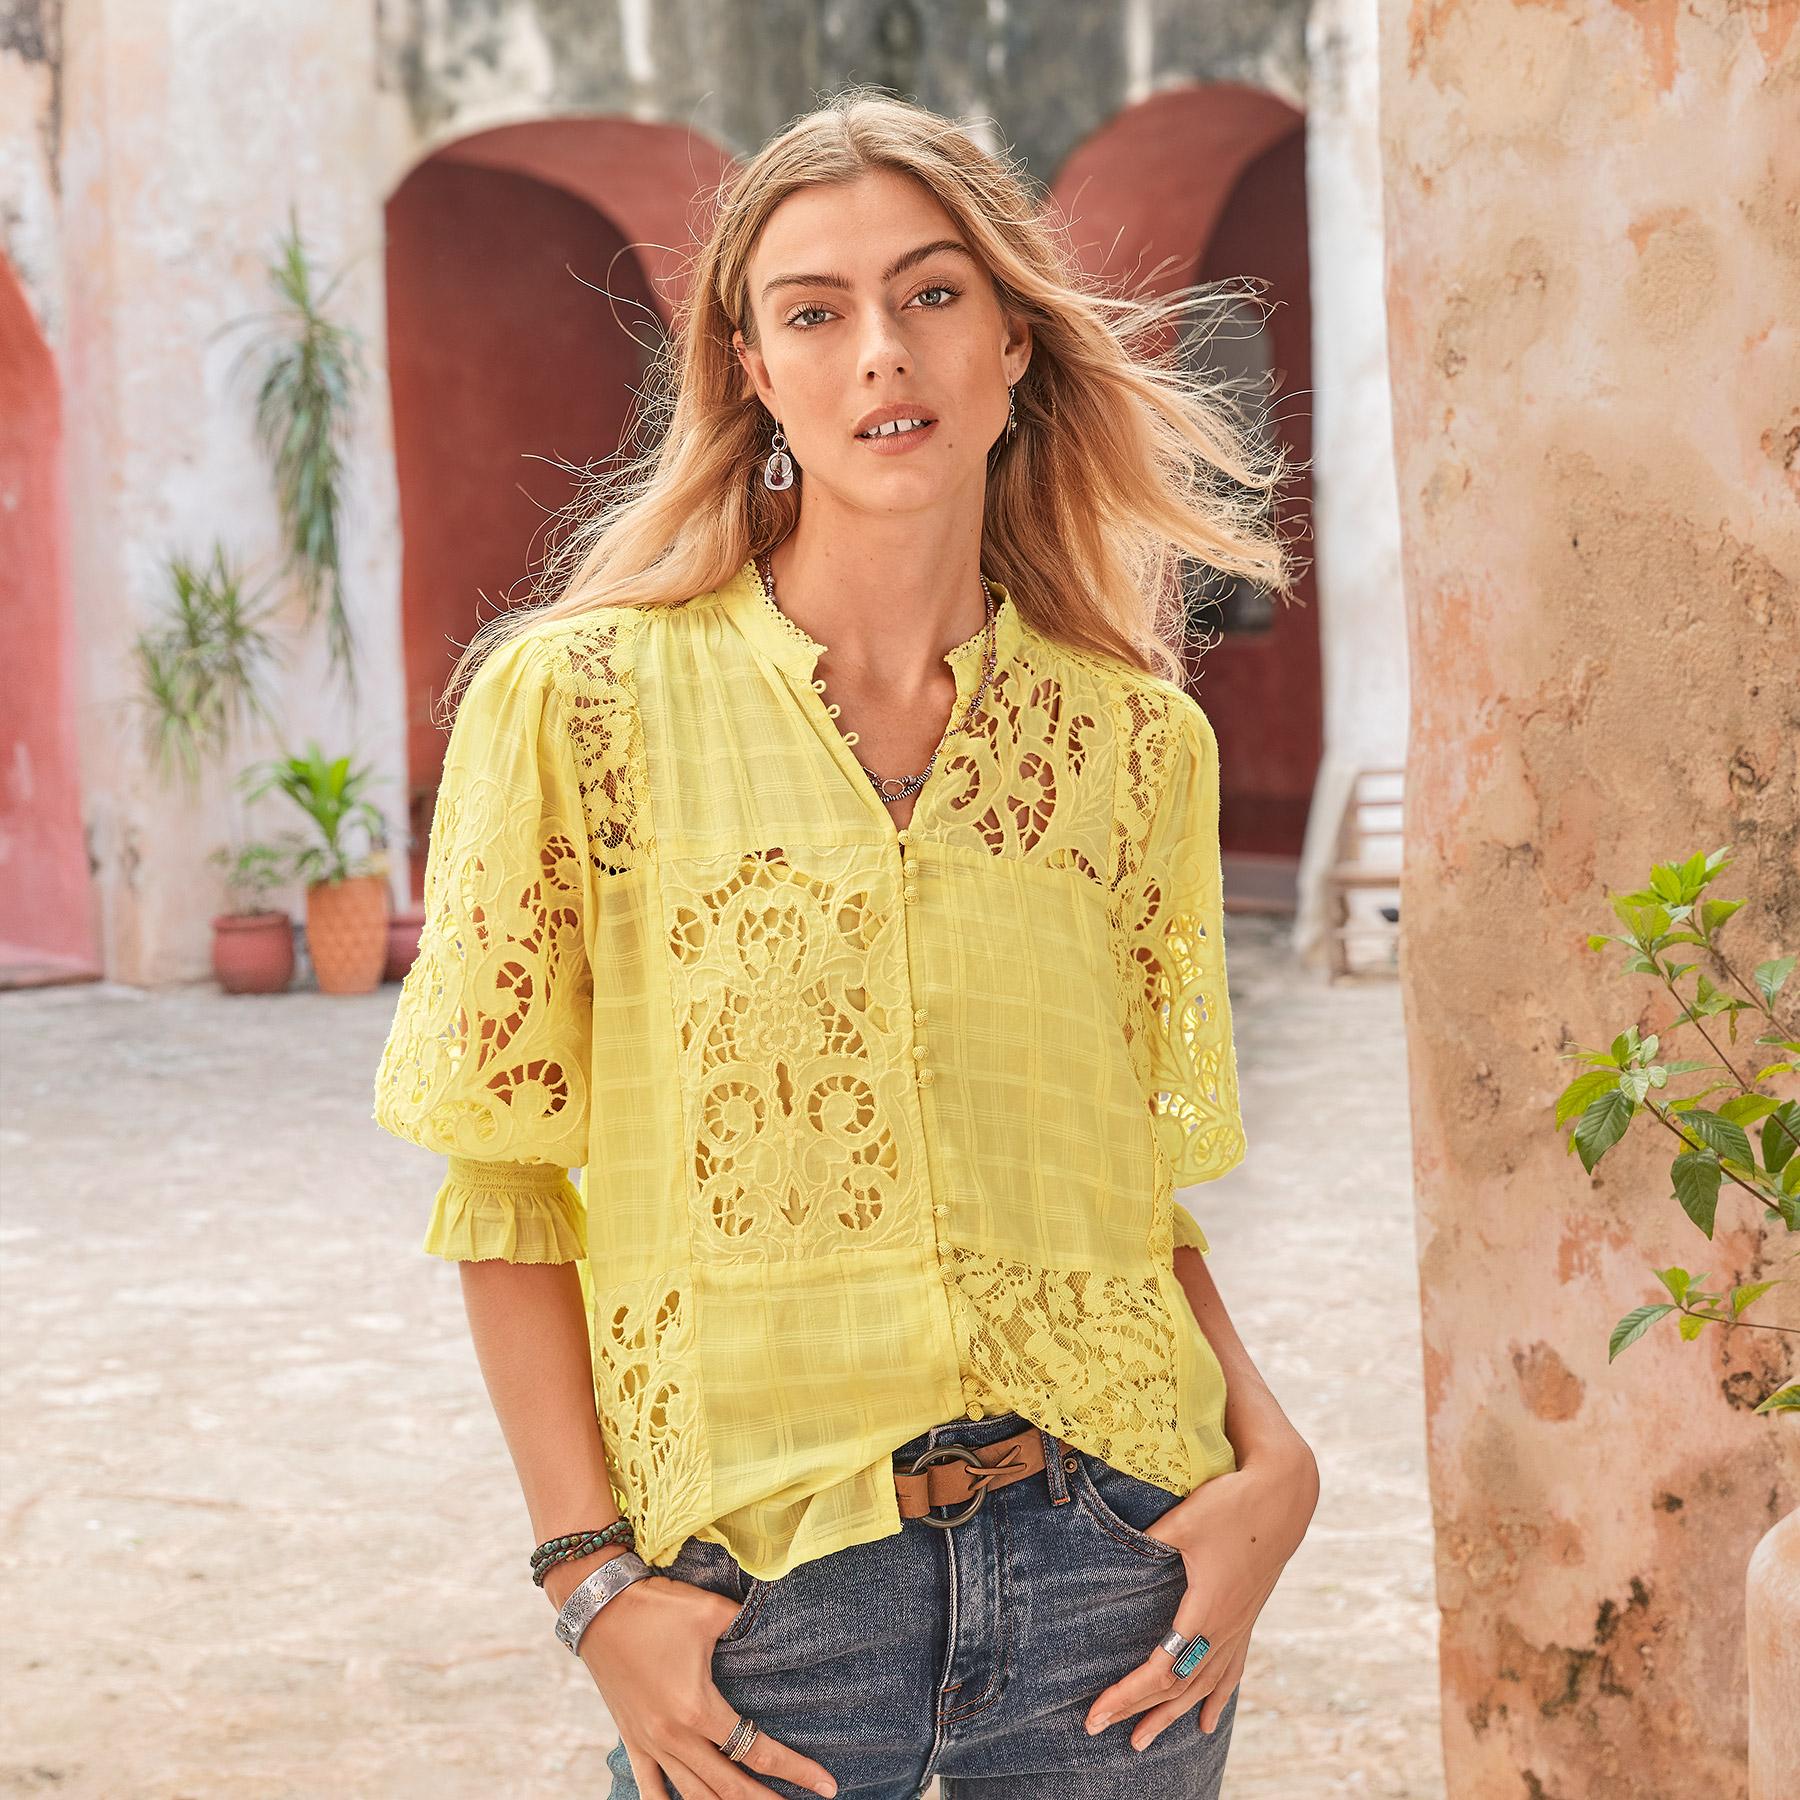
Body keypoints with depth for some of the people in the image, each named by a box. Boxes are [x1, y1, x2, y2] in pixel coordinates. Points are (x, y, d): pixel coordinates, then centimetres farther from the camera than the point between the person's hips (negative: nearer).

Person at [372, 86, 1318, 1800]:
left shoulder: (1139, 739, 4)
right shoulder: (581, 699, -5)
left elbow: (1142, 1180, 12)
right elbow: (504, 1184, -2)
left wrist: (1269, 1458, -3)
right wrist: (590, 1575, -8)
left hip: (1109, 1563, 3)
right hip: (760, 1586, -2)